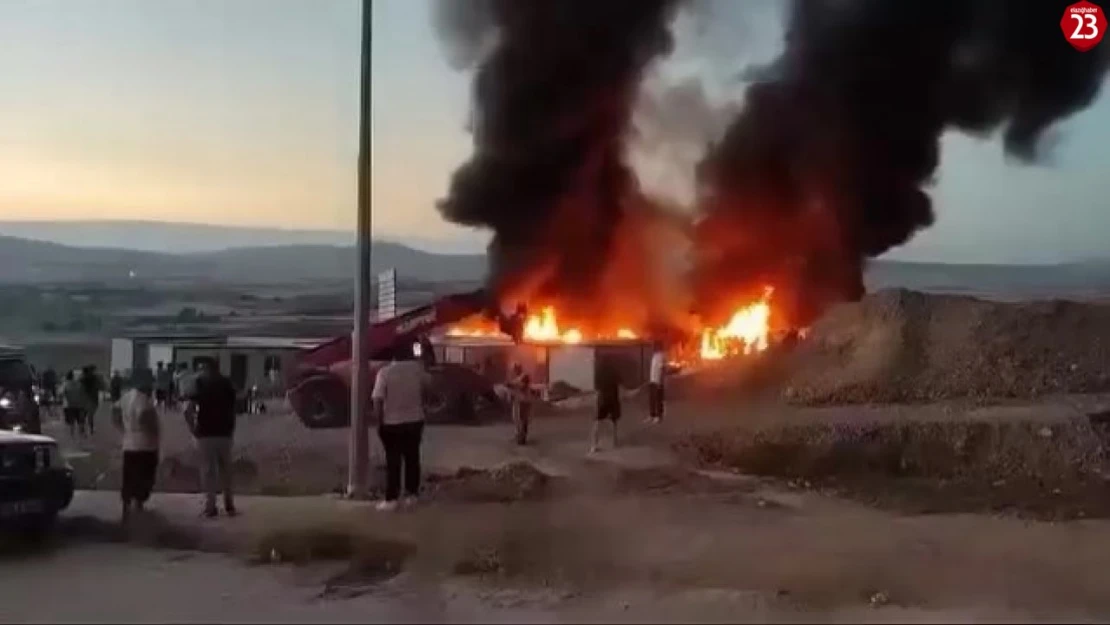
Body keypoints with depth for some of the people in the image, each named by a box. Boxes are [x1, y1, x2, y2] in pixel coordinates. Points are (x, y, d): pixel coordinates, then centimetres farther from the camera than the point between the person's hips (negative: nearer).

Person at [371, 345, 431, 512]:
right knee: (412, 458, 13)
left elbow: (378, 400, -16)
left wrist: (379, 422, -7)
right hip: (415, 420, 3)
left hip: (391, 423, -3)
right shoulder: (417, 367, -3)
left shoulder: (385, 372, -13)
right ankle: (412, 494, 18)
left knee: (393, 461, 0)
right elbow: (427, 385, 15)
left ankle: (391, 499, 0)